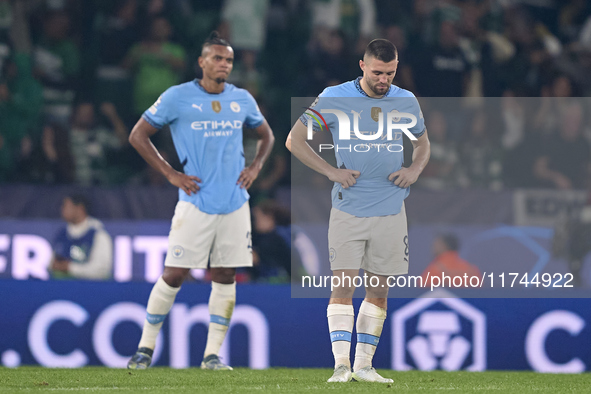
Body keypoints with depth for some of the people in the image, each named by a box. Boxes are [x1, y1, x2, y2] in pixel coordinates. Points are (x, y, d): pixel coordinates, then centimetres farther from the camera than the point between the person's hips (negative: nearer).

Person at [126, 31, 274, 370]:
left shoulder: (242, 100, 10)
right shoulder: (177, 97, -3)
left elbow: (267, 135, 26)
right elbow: (138, 135, 2)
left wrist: (255, 168, 8)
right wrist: (170, 174, -5)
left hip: (235, 202, 4)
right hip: (196, 202, -4)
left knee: (226, 277, 3)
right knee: (174, 275, -6)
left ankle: (213, 354, 8)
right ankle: (146, 347, 7)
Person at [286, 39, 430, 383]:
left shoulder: (407, 101, 6)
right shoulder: (334, 98, -4)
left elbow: (423, 142, 23)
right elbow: (295, 140, 2)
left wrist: (415, 170, 2)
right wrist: (332, 172, -7)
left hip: (391, 212, 3)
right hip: (348, 210, -3)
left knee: (379, 291, 5)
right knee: (343, 286, -11)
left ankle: (364, 365, 13)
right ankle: (342, 364, -12)